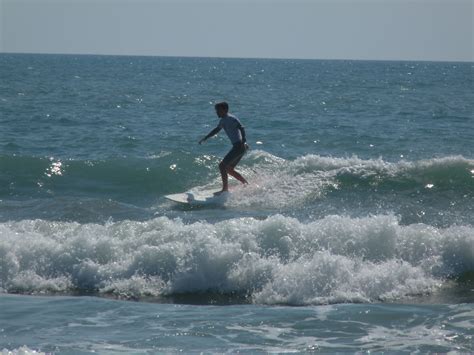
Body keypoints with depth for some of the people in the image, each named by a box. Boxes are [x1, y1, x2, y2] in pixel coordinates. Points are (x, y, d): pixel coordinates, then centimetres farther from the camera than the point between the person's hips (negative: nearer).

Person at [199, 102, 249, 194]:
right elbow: (216, 130, 36)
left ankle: (225, 189, -11)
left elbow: (241, 128, -24)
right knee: (229, 169, 16)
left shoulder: (231, 119, -11)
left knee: (222, 165, -11)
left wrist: (244, 141, -36)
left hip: (239, 146, -10)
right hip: (237, 147, 10)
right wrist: (205, 139, 43)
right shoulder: (223, 121, 18)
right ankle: (247, 184, 20)